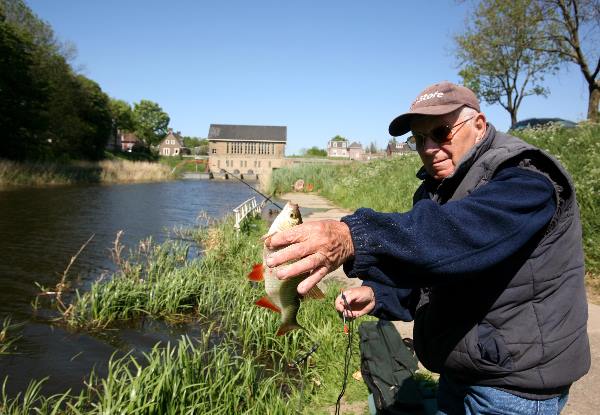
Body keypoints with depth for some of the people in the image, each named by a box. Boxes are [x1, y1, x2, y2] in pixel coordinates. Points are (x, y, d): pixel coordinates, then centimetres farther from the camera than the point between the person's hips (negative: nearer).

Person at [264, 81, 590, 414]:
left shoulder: (525, 178, -21)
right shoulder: (435, 188, 6)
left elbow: (460, 231, -43)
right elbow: (422, 275, 10)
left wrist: (356, 238, -55)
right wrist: (378, 294, -9)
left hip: (513, 388, -7)